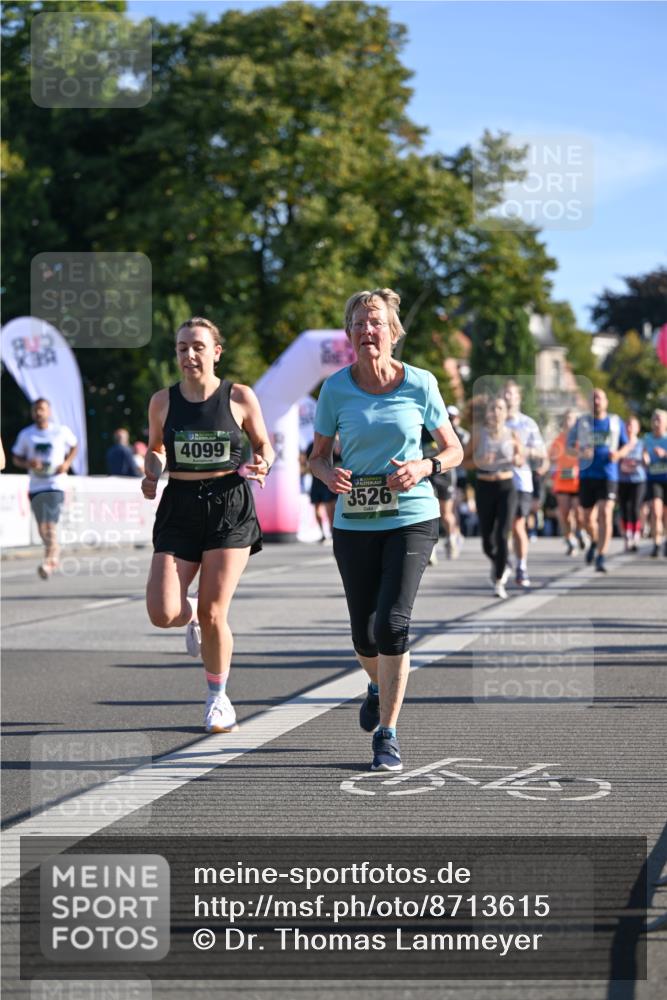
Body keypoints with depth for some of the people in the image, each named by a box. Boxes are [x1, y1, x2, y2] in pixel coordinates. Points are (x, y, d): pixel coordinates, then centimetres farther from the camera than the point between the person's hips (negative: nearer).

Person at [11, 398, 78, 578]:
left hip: (56, 484, -3)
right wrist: (27, 463, -11)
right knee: (42, 527, 10)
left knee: (50, 524, -17)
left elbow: (74, 446, 17)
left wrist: (67, 463, 0)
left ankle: (48, 561, -17)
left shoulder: (62, 431, 1)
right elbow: (16, 458, 12)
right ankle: (54, 551, 35)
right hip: (35, 486, 3)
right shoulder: (26, 434, 5)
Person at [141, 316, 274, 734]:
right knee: (162, 614, -11)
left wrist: (262, 464, -12)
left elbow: (264, 445, 10)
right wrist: (151, 474, -2)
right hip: (180, 507, 2)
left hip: (229, 508, -2)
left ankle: (218, 697, 18)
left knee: (213, 613, -4)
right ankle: (194, 615, 28)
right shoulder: (163, 401, 4)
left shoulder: (240, 397, -1)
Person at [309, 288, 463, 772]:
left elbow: (454, 450, 7)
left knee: (392, 623, -16)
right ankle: (380, 686, 44)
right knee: (365, 635, 8)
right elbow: (317, 456, 8)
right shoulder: (336, 388, -1)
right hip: (354, 523, 2)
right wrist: (330, 475, -15)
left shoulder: (420, 383, -3)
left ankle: (387, 734, -5)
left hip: (412, 519, -2)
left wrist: (424, 466, -14)